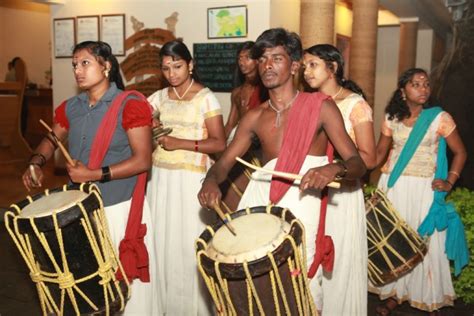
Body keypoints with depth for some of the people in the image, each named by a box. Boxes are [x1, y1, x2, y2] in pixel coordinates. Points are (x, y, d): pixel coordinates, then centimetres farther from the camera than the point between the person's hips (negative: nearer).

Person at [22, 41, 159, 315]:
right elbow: (52, 140, 20)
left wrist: (95, 175, -21)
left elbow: (143, 160, -17)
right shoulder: (71, 107, 6)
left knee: (128, 279, 6)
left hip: (121, 208, -5)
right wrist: (36, 163, -2)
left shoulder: (130, 105, -13)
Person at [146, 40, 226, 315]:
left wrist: (180, 143, -18)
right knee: (164, 241, 10)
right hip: (161, 177, 5)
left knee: (189, 245, 1)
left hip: (192, 179, -5)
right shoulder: (159, 97, 9)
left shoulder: (205, 98, -6)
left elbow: (220, 144, -11)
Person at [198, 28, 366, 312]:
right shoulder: (255, 117, 9)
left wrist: (333, 169, -28)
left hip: (301, 206, -3)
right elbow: (224, 163, 10)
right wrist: (211, 181, -13)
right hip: (259, 201, 4)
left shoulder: (321, 107, -2)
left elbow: (358, 165, -5)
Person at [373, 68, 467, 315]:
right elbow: (379, 152, 6)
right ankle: (395, 293, 23)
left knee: (424, 242, 3)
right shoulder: (391, 118, 2)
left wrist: (450, 182, -8)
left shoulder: (439, 118, -5)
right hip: (393, 186, 3)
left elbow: (460, 152, 2)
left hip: (423, 188, -2)